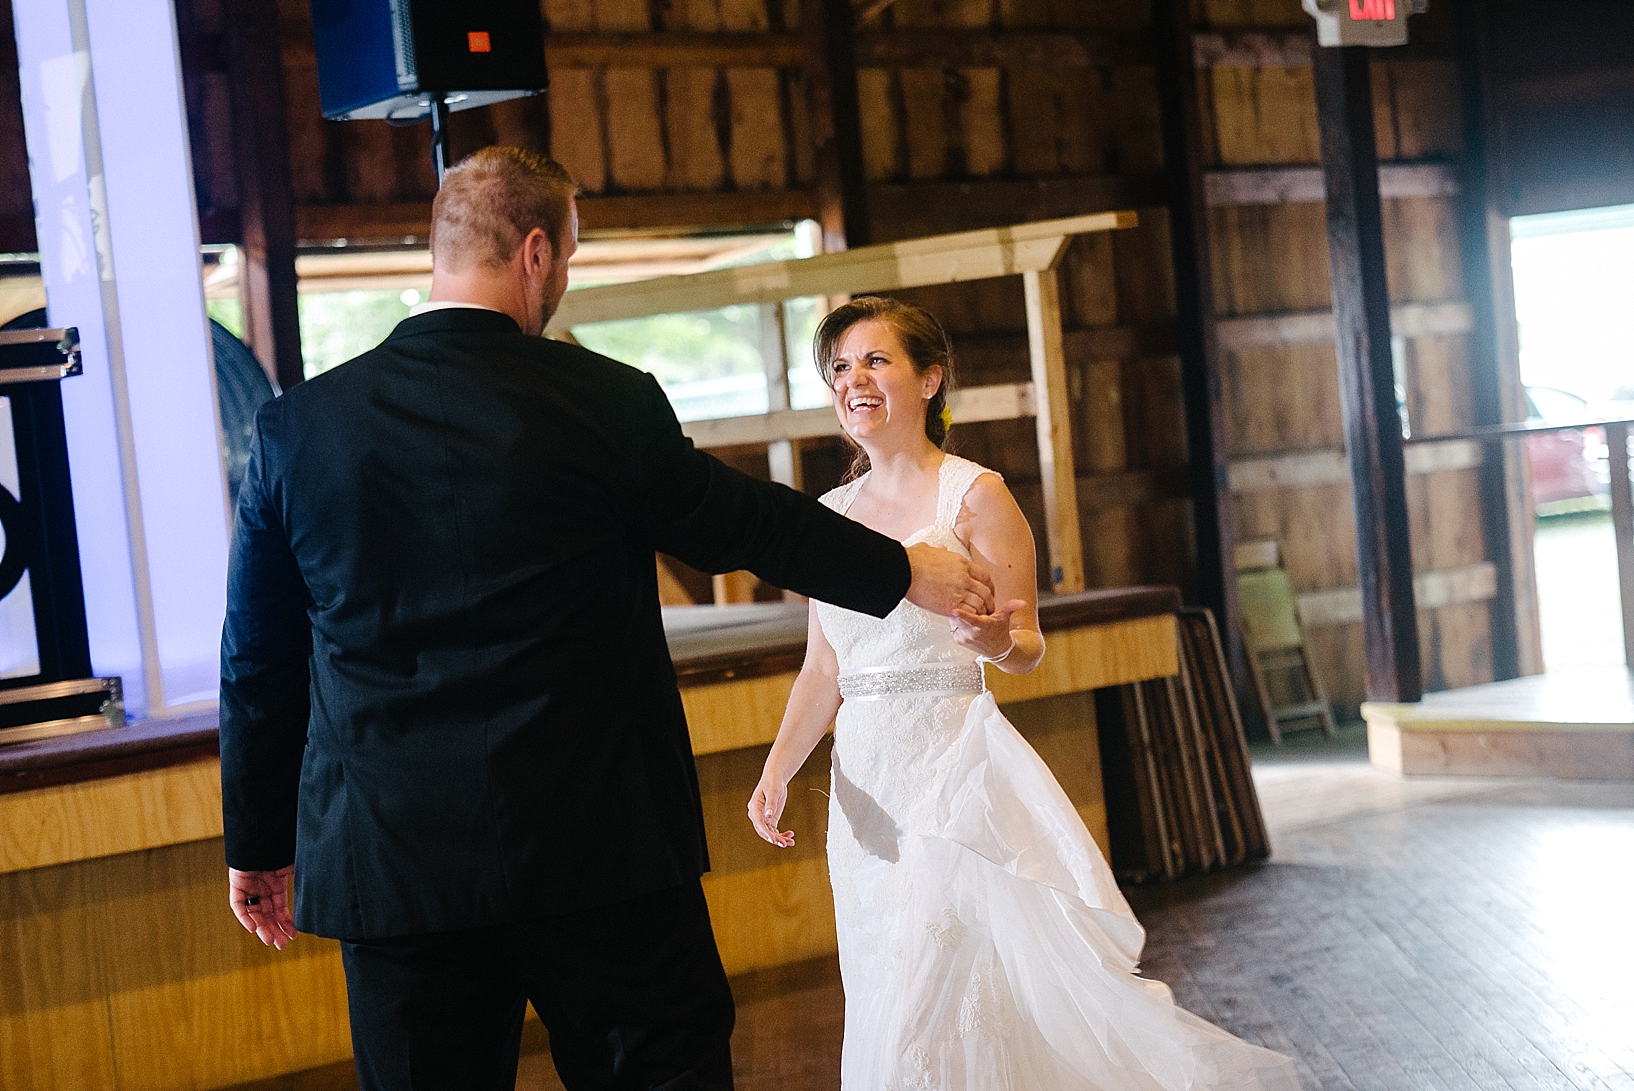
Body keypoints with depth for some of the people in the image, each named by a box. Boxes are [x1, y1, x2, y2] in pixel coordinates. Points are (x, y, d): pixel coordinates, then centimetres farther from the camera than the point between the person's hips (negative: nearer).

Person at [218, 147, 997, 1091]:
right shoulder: (605, 402, -6)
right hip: (597, 845, -3)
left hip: (389, 864, 3)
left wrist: (259, 845, 18)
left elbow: (258, 666, 7)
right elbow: (739, 520, 7)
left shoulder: (294, 427, 1)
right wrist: (902, 572, 24)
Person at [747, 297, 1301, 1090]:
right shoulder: (833, 512, 11)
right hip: (864, 777, 6)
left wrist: (996, 641, -26)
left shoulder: (973, 496, -5)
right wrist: (776, 771, 1)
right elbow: (823, 670, 13)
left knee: (944, 997, -9)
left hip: (953, 764, -6)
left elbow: (1027, 648, -3)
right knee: (884, 998, 9)